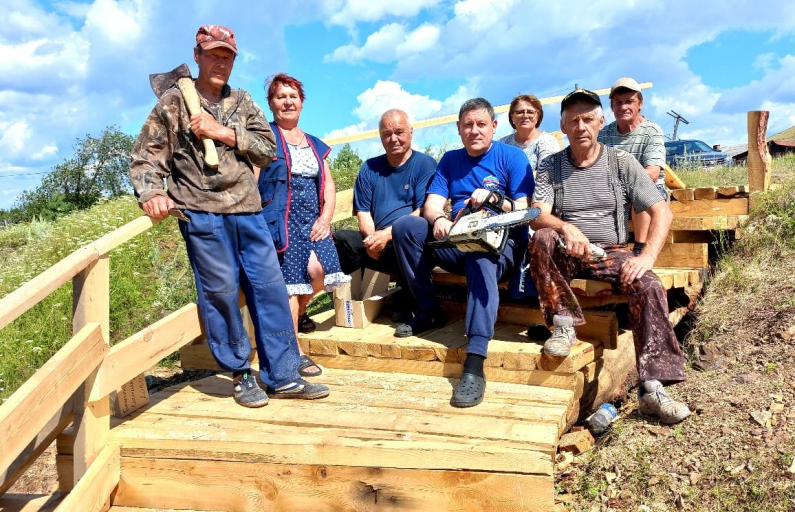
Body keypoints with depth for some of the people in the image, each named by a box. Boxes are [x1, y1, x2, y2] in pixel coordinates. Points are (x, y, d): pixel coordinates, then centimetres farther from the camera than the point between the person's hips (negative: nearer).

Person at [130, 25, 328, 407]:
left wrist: (223, 132, -7)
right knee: (220, 293, -1)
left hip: (248, 211, 4)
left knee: (270, 287, 2)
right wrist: (151, 194, -16)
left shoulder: (242, 102, 16)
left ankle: (283, 376, 10)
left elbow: (268, 148, 5)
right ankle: (240, 375, 15)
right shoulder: (173, 102, 6)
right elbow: (145, 158, 2)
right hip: (202, 213, -4)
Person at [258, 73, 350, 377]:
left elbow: (329, 185, 17)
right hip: (280, 221, -5)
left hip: (312, 221, 5)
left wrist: (326, 217, 0)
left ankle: (298, 313, 19)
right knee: (289, 281, -9)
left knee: (319, 271, -15)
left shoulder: (314, 144, 20)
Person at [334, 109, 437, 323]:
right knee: (341, 239, -25)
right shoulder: (369, 168, 19)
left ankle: (405, 304, -16)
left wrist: (388, 234, -18)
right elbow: (363, 211, 12)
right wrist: (371, 238, -10)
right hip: (376, 245, 3)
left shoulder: (424, 164, 5)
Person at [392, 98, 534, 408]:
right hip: (457, 245, 5)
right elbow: (432, 204, 3)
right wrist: (438, 219, -20)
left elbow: (524, 212, -6)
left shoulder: (512, 157, 3)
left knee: (481, 260, -40)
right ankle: (430, 312, -8)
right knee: (404, 226, -17)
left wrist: (494, 198, -24)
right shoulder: (450, 160, 16)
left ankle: (475, 367, -49)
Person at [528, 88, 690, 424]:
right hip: (566, 256, 0)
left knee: (649, 286, -28)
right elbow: (537, 218, -9)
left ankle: (653, 387, -27)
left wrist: (647, 256, -20)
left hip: (612, 254, 0)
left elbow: (662, 212, -3)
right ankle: (564, 324, -21)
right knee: (542, 238, -31)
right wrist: (566, 228, -32)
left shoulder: (621, 162, 4)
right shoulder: (550, 167, 5)